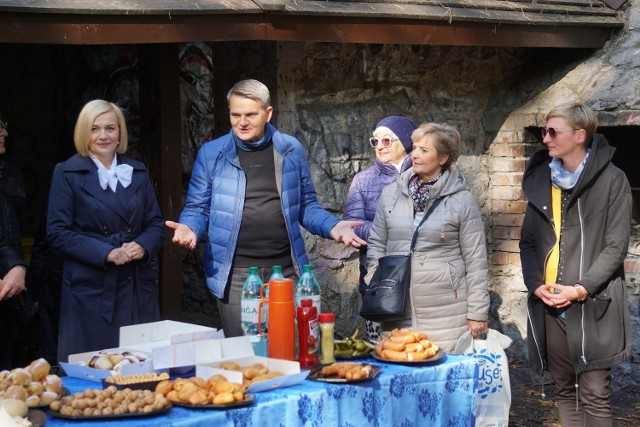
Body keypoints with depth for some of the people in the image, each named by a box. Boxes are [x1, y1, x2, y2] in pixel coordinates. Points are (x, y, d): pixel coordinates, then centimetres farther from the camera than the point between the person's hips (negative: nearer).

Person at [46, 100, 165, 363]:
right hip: (90, 289, -4)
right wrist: (106, 253, -16)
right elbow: (57, 233, -5)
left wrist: (143, 246, -9)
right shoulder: (67, 173, 1)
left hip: (139, 289, 4)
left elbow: (155, 223, 14)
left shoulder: (137, 172, 13)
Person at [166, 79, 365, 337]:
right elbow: (197, 207, 7)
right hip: (235, 275, -1)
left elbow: (306, 205, 13)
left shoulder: (291, 150, 6)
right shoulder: (211, 153, 2)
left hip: (285, 271, 1)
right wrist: (190, 228, -14)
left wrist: (333, 227, -4)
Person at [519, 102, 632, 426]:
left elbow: (616, 246, -7)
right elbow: (528, 241, 13)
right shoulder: (542, 180, 11)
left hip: (593, 306, -5)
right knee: (564, 388, 11)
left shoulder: (611, 180, -4)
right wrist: (536, 284, -3)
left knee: (594, 393, -4)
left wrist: (581, 290, -15)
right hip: (549, 304, 5)